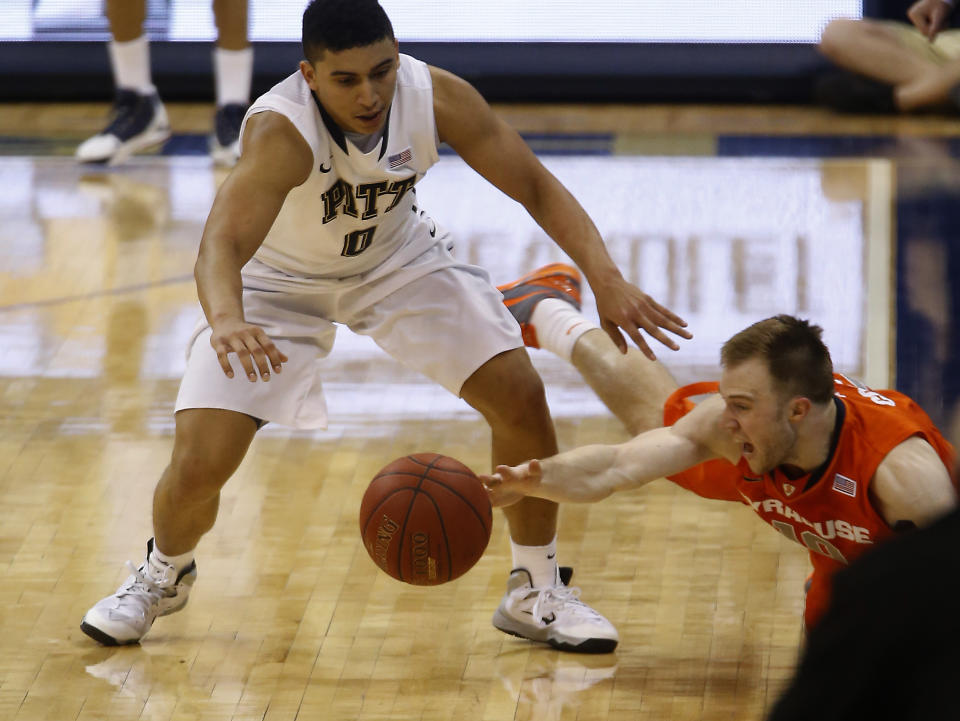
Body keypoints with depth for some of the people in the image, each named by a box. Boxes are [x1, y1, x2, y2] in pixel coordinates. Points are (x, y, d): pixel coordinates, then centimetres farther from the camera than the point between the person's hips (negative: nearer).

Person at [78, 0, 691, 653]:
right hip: (280, 280, -3)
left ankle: (536, 594, 12)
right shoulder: (281, 130, -39)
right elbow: (223, 240, -53)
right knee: (199, 463, -14)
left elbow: (538, 188, -19)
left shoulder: (435, 96, -28)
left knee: (521, 397, -9)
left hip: (398, 258, 3)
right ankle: (165, 573, 22)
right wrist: (226, 320, -76)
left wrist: (606, 279, -33)